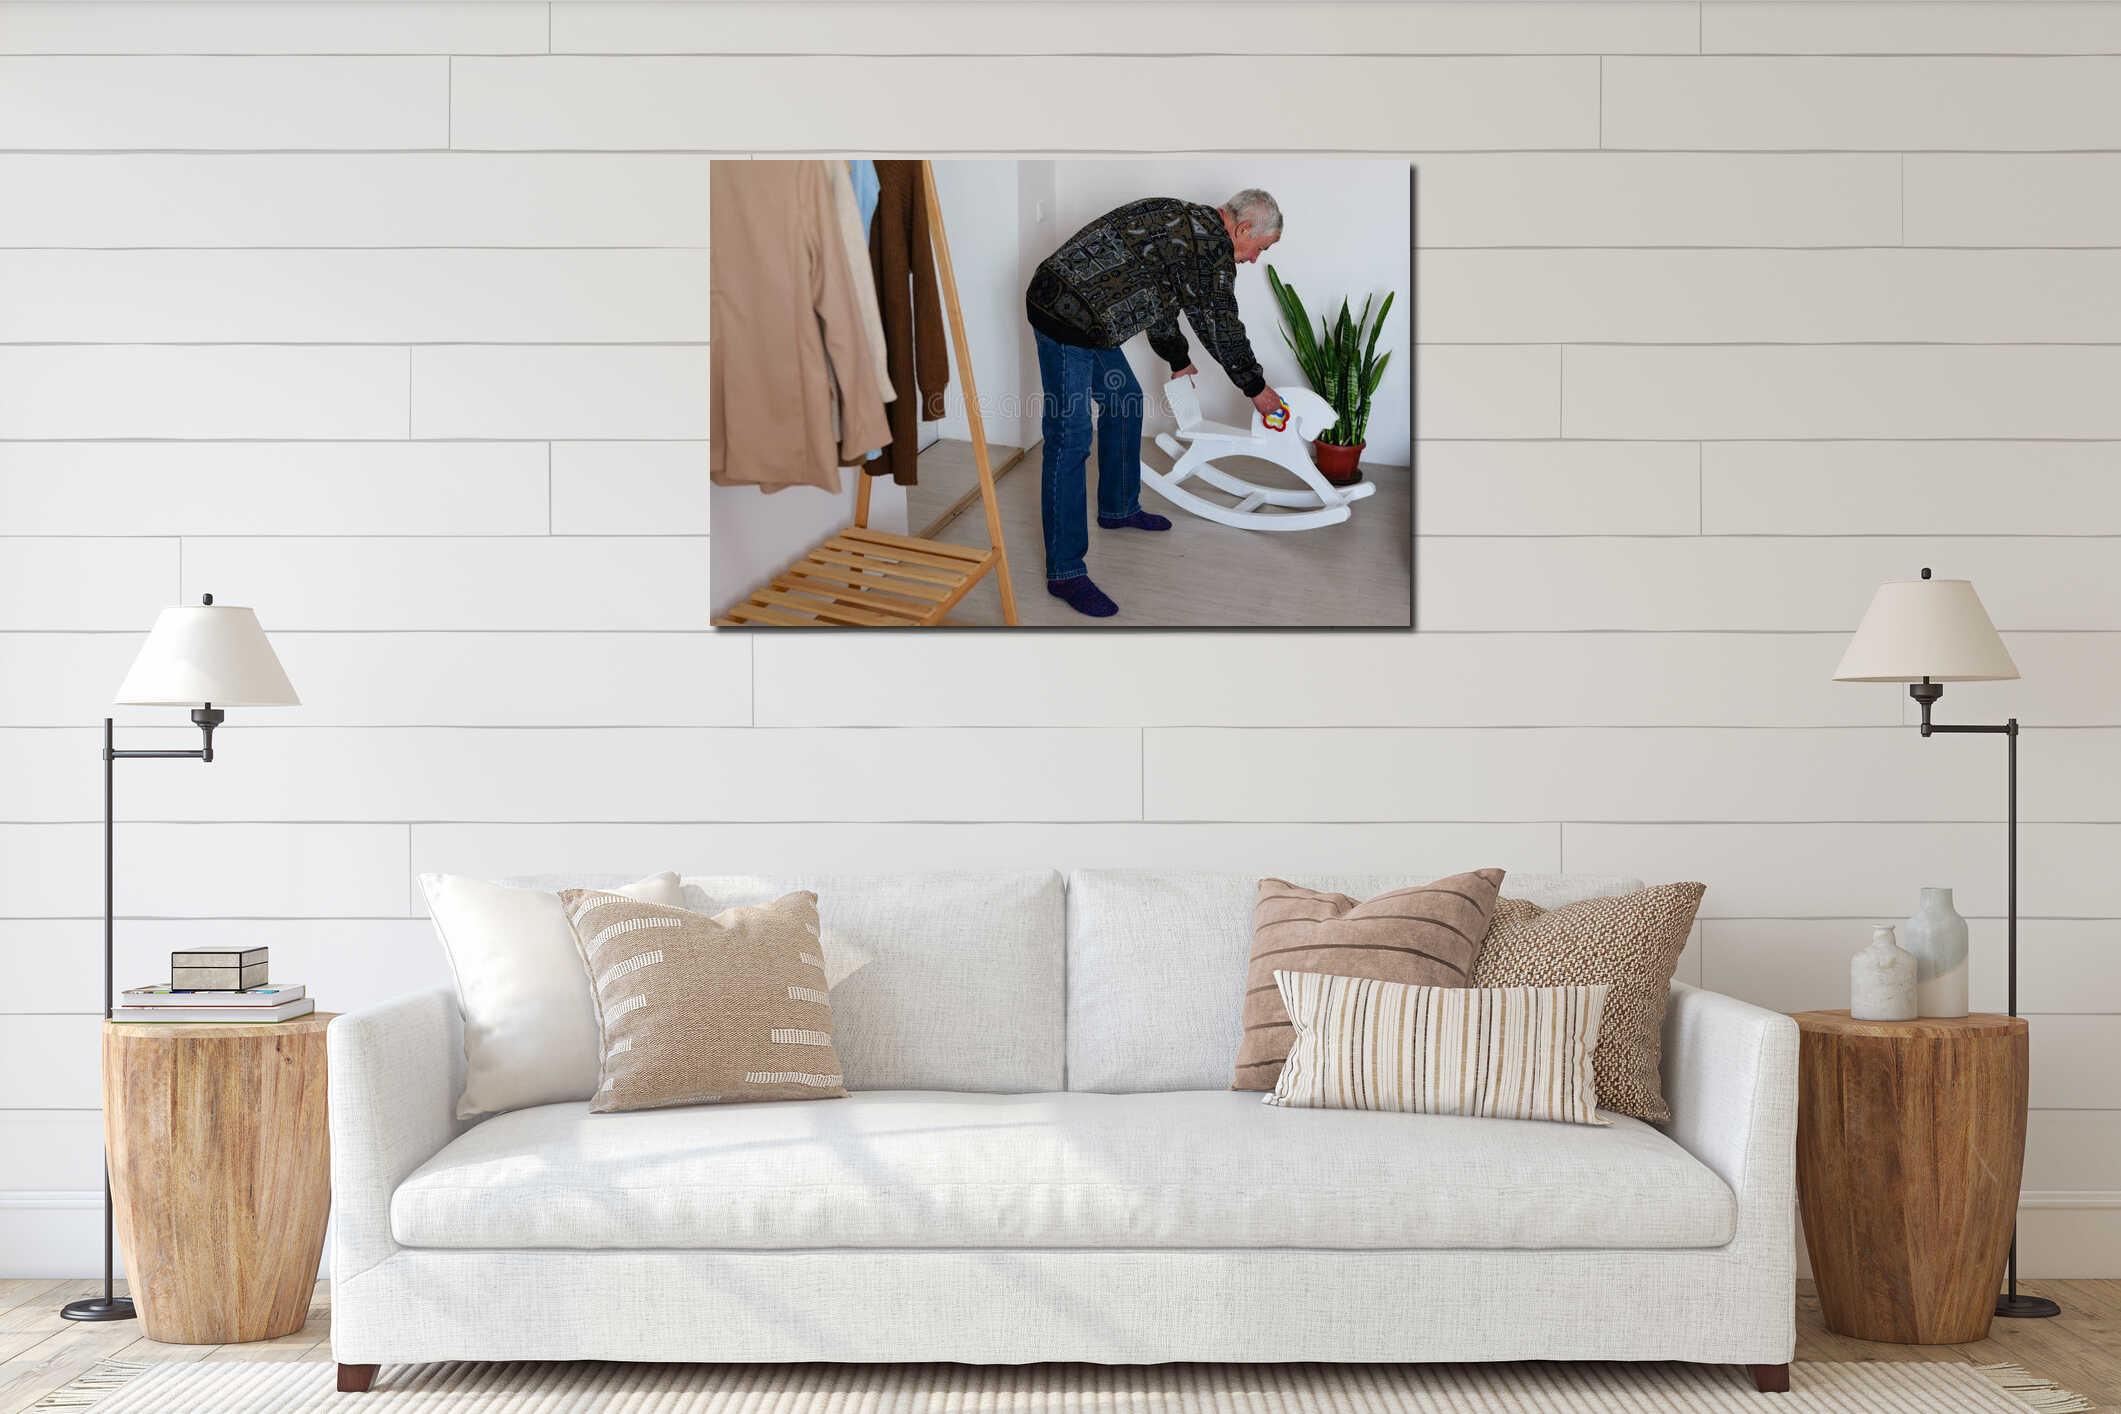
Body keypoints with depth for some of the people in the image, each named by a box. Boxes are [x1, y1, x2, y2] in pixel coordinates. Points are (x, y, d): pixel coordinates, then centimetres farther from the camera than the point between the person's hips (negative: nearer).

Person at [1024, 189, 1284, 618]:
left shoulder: (1185, 221, 19)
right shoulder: (1211, 241, -13)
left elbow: (1159, 298, 34)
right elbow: (1221, 326, -6)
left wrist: (1178, 359, 47)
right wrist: (1256, 387, 9)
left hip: (1083, 311, 11)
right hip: (1065, 316, -11)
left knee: (1124, 401, 25)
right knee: (1070, 438, -11)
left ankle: (1118, 509, 43)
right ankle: (1064, 573, -10)